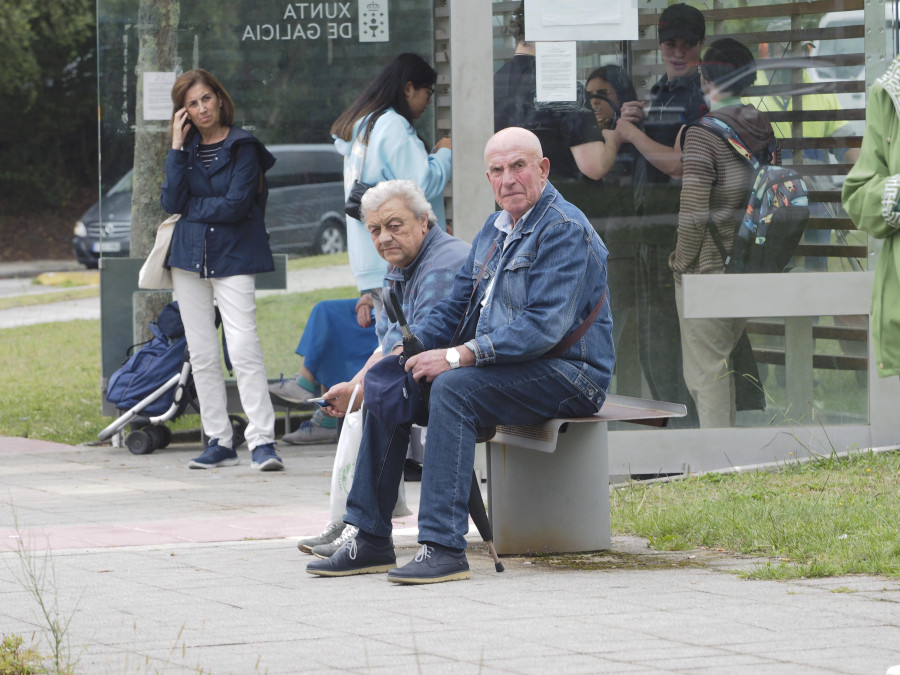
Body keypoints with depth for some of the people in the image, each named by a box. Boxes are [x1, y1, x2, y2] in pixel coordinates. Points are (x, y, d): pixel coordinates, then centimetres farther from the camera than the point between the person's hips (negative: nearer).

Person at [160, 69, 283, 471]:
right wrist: (177, 147, -7)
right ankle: (219, 442, 11)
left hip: (234, 257, -5)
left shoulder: (242, 147, -3)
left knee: (243, 348, -16)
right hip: (190, 257, 5)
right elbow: (171, 201, -4)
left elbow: (236, 204, -13)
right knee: (202, 355, 5)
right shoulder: (186, 148, 10)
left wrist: (189, 208, -3)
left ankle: (262, 440, -19)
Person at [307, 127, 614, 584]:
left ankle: (444, 547, -36)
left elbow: (543, 327, -24)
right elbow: (456, 303, 17)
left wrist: (459, 356, -26)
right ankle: (370, 538, 1)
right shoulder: (494, 229, 16)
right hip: (500, 367, 10)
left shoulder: (563, 230, -14)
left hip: (566, 375, -9)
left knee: (452, 386, -32)